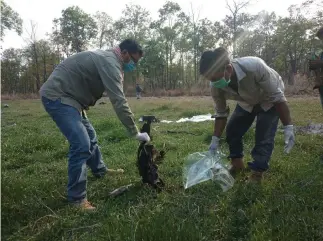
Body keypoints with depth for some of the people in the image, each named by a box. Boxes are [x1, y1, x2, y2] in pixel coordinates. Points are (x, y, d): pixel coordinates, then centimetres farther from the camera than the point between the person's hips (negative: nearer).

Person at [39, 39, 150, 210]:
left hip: (66, 97, 11)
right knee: (81, 144, -17)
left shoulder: (107, 58, 14)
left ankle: (100, 170, 42)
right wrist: (135, 133, -20)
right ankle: (76, 198, -3)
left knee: (89, 136, 21)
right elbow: (119, 102, -25)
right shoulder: (110, 62, -20)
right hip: (57, 97, -11)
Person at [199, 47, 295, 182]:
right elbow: (221, 114, -11)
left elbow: (277, 97, -30)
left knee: (264, 137, -14)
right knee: (232, 130, -1)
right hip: (246, 103, 4)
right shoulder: (216, 87, -27)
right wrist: (215, 140, -12)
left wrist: (288, 127, -28)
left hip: (269, 100, -4)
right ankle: (237, 164, 21)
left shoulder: (255, 67, -43)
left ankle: (257, 173, 3)